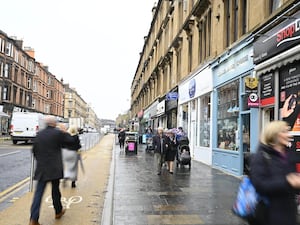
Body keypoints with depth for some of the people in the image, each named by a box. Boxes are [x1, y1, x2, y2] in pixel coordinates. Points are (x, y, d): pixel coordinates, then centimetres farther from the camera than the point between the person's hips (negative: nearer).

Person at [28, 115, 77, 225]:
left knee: (38, 192, 1)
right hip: (55, 168, -3)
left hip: (41, 168, 3)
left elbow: (34, 150, 8)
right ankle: (58, 211, 31)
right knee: (55, 190, 13)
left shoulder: (39, 134, 4)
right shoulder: (58, 133, -9)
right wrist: (65, 132, 11)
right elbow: (71, 140, -1)